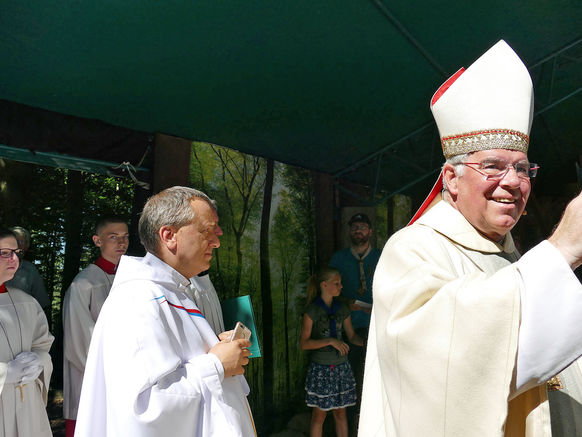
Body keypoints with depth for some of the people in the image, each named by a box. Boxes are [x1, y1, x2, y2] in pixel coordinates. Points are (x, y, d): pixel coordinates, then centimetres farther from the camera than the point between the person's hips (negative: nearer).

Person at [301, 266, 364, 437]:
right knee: (319, 415, 5)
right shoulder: (312, 311, -11)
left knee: (341, 413, 13)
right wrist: (330, 341, -22)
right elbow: (304, 343, -13)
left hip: (341, 367, 4)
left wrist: (365, 342, -10)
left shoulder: (342, 309, 4)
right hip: (321, 368, -4)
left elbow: (352, 335, 10)